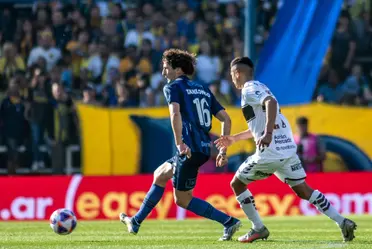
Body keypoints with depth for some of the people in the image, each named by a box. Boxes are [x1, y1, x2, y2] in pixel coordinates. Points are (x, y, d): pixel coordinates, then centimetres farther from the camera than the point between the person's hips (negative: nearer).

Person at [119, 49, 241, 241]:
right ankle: (136, 222, 30)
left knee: (182, 199, 2)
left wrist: (180, 144, -25)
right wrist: (223, 151, 14)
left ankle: (229, 222, -8)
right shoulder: (204, 90, 19)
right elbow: (225, 119, 13)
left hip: (189, 150, -8)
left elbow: (175, 113, -22)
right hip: (204, 148, 8)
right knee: (160, 175, 24)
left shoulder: (173, 87, -1)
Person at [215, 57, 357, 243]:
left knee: (237, 184, 9)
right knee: (302, 189, 9)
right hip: (288, 148, 8)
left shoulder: (249, 89, -4)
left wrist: (268, 134, -35)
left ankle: (258, 229, 7)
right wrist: (234, 138, 39)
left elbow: (271, 102, -26)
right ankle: (342, 222, -4)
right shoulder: (259, 88, 24)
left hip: (270, 151, -8)